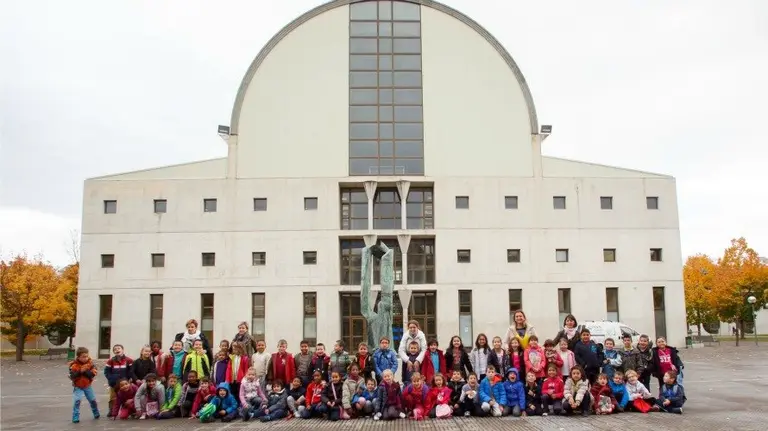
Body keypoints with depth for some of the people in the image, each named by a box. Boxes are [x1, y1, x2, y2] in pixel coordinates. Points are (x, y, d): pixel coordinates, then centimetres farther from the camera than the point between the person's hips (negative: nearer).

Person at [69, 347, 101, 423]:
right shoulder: (74, 365, -14)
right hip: (78, 387, -2)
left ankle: (96, 414, 32)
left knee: (93, 400, 10)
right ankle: (75, 417, -7)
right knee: (77, 401, -18)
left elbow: (92, 374, -17)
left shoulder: (90, 363, -8)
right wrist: (80, 371, -32)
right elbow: (72, 376, -21)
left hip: (87, 386, 2)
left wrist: (85, 371, -30)